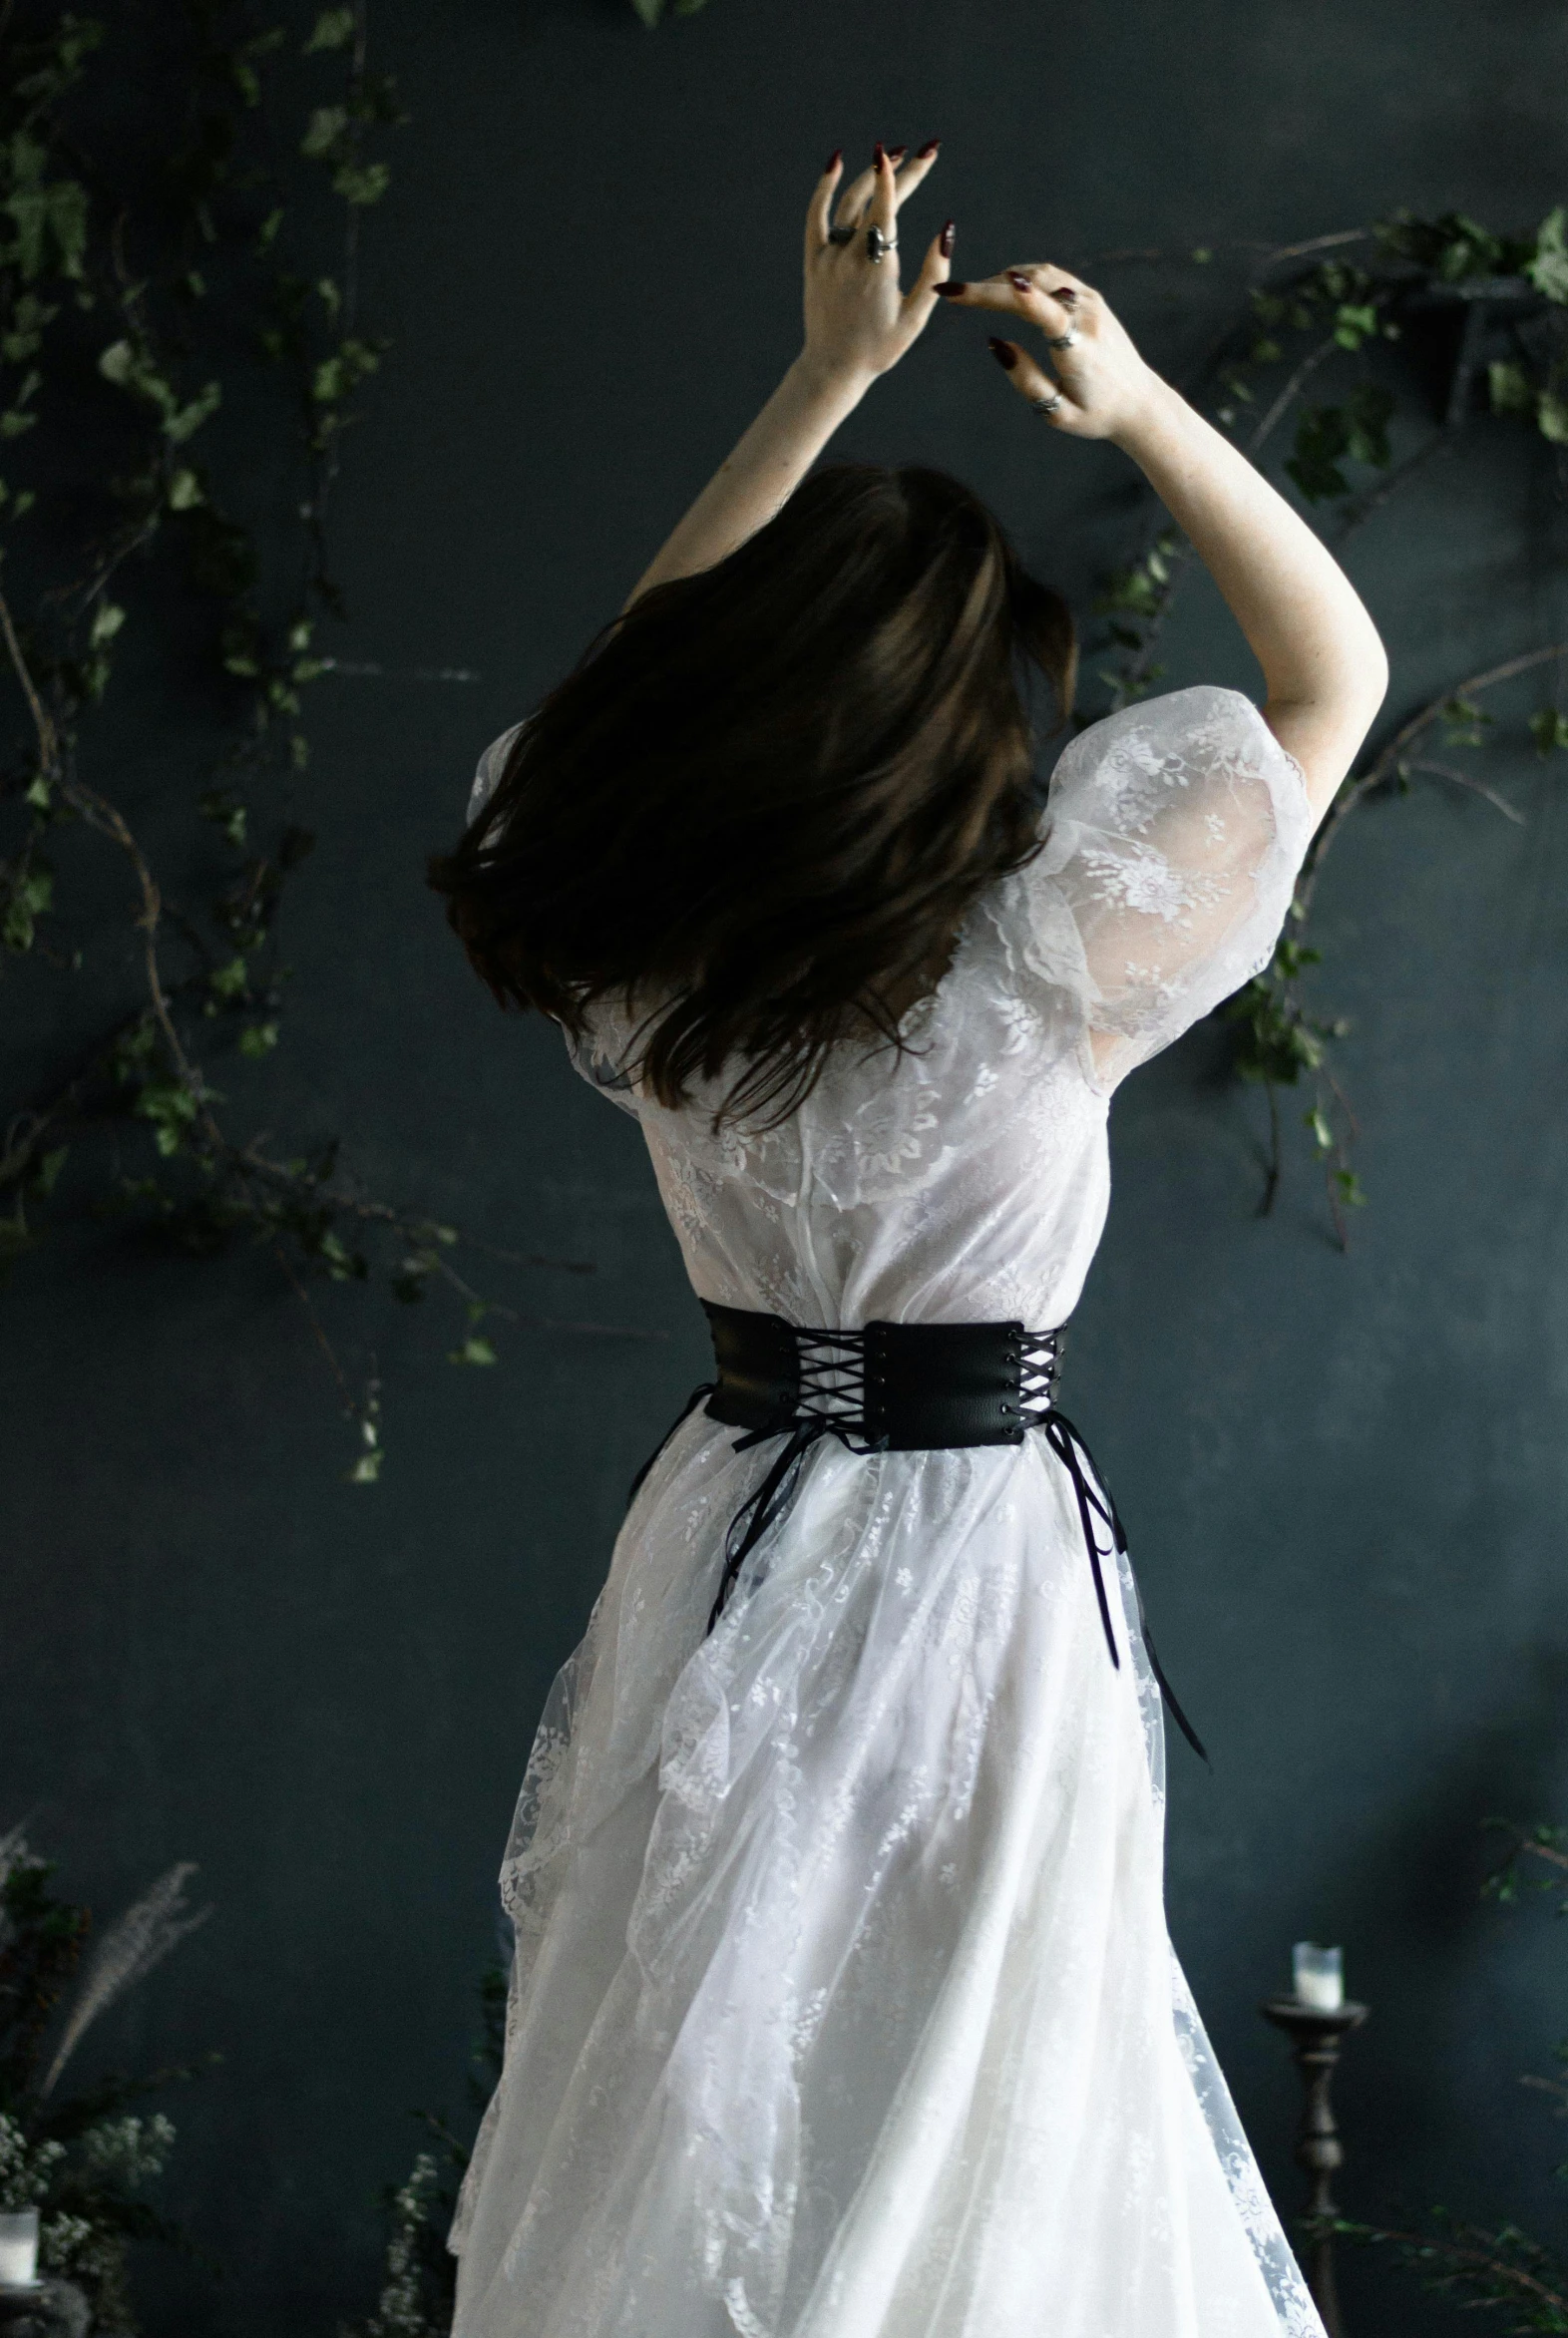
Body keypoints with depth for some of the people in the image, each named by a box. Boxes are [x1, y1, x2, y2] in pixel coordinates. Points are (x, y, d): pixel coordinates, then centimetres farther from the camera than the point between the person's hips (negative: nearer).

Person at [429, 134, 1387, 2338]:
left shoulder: (638, 961, -7)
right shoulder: (1024, 978, -20)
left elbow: (673, 649, 13)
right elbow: (1336, 671, -8)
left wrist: (829, 377, 13)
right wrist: (1139, 404, -7)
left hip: (726, 1532, 5)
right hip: (976, 1556, -4)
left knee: (686, 2090, 15)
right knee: (955, 2130, 8)